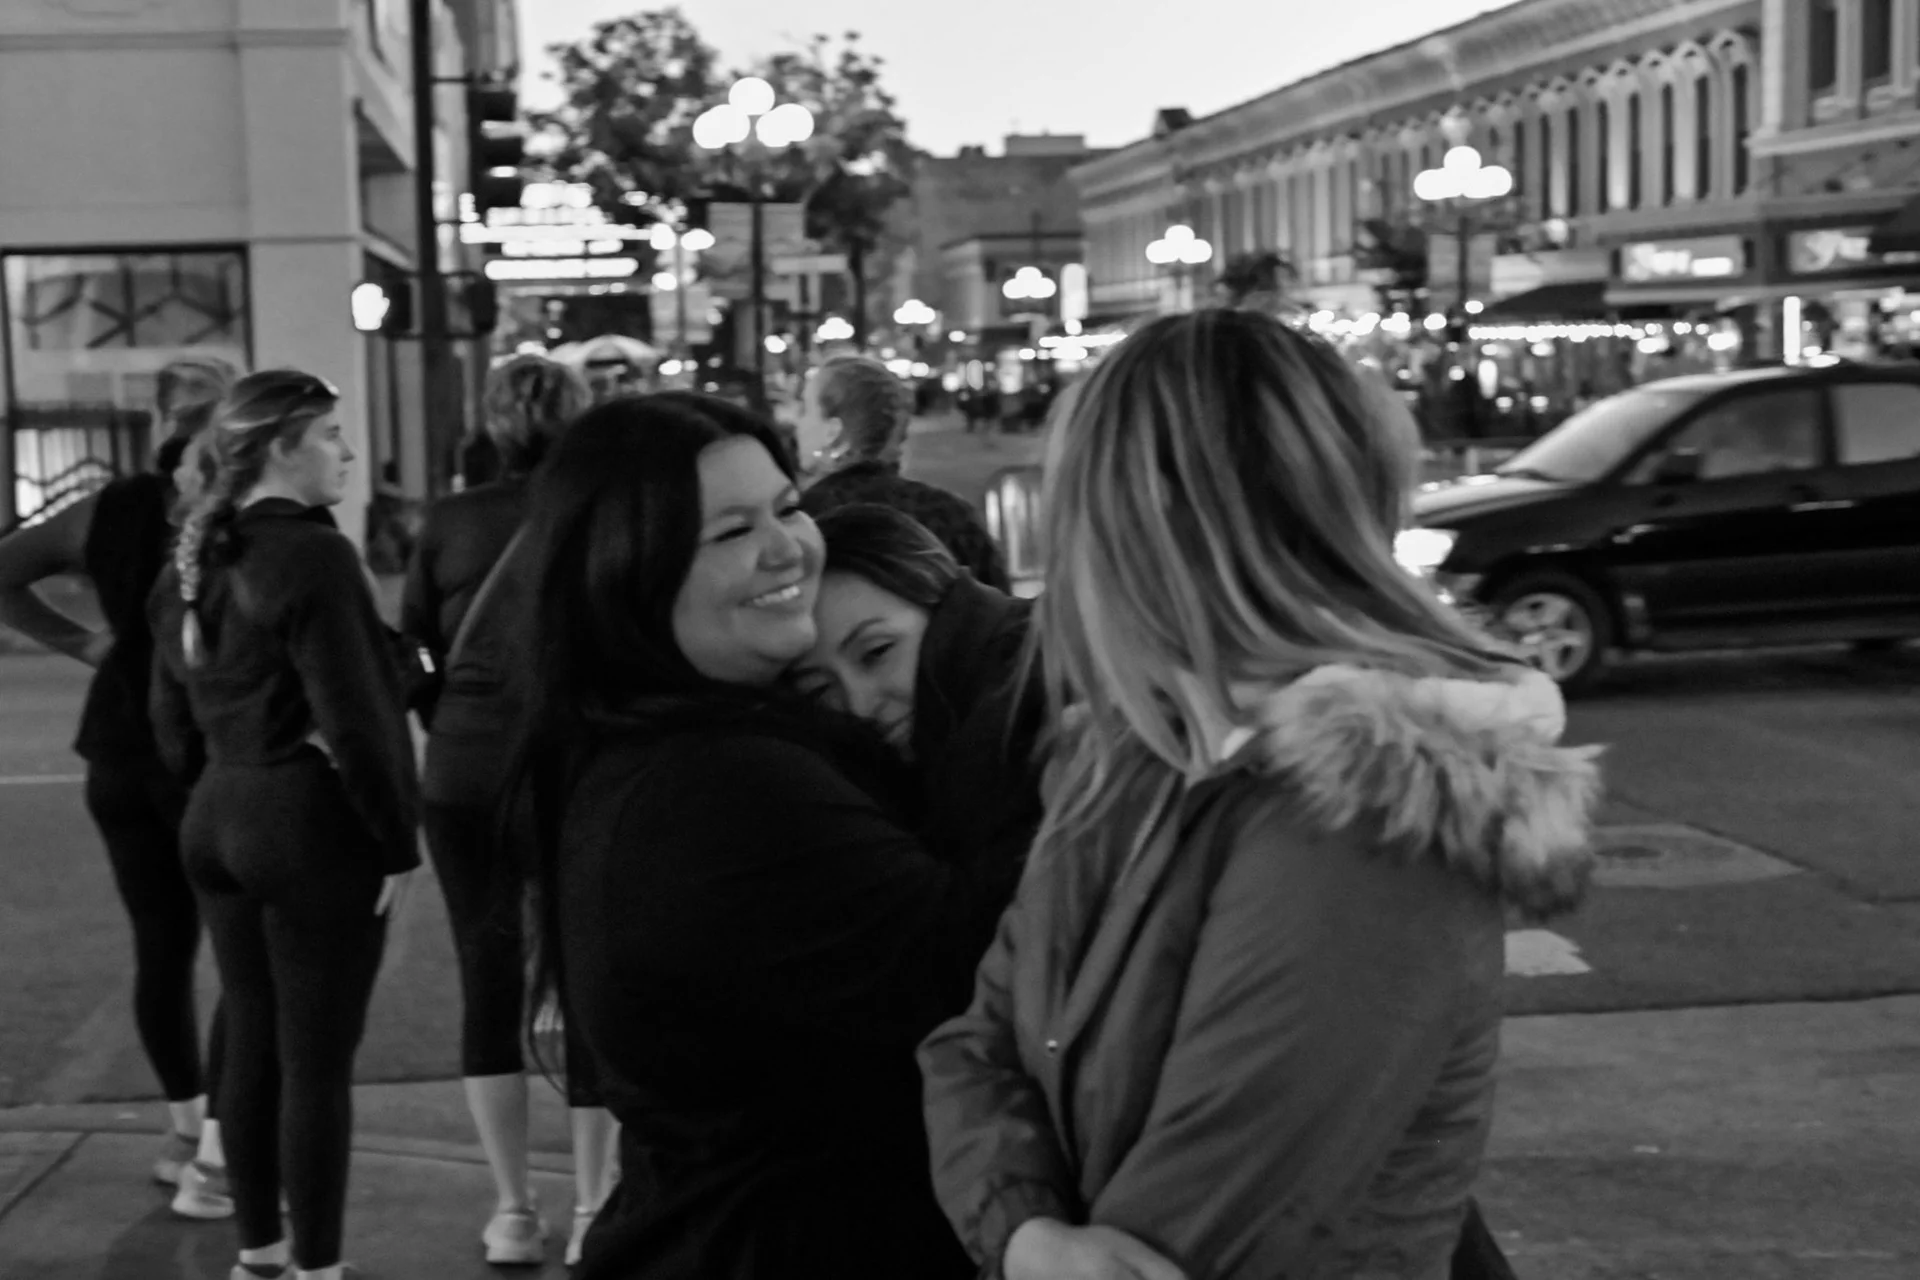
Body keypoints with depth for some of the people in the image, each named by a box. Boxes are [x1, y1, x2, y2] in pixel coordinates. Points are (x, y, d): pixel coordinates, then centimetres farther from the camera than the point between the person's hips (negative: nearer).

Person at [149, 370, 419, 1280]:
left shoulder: (191, 564, 9)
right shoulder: (311, 554, -16)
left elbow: (173, 722, 15)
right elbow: (354, 717, -19)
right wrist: (397, 841, -12)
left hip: (217, 822, 8)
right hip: (313, 826, -8)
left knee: (250, 1044, 16)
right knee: (317, 1060, 0)